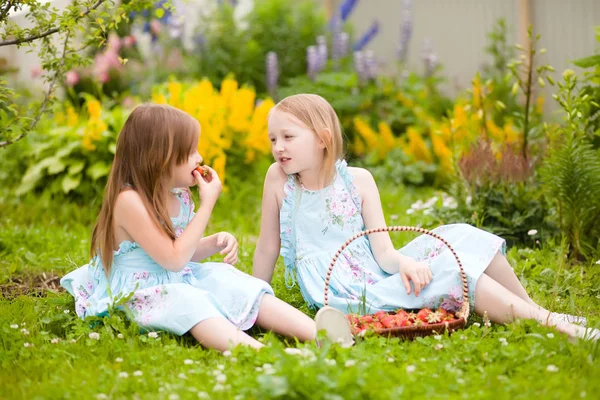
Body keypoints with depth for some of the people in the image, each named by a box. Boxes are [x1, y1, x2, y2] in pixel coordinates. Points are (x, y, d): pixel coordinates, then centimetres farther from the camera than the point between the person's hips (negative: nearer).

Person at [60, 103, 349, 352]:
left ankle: (321, 335, -28)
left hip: (182, 281, 9)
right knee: (190, 304, -36)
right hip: (142, 294, -9)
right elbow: (173, 259, -21)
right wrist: (207, 205, -19)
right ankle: (259, 353, -61)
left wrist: (217, 241, -3)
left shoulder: (180, 197, 5)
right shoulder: (130, 201, -22)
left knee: (235, 285, -12)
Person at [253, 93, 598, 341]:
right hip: (349, 297, -4)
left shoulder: (358, 180, 2)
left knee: (460, 239, -12)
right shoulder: (279, 179, -4)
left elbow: (383, 251, -4)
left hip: (377, 275, 4)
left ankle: (537, 312, -2)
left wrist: (402, 262, -25)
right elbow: (267, 247, 2)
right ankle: (550, 324, -22)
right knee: (449, 270, -24)